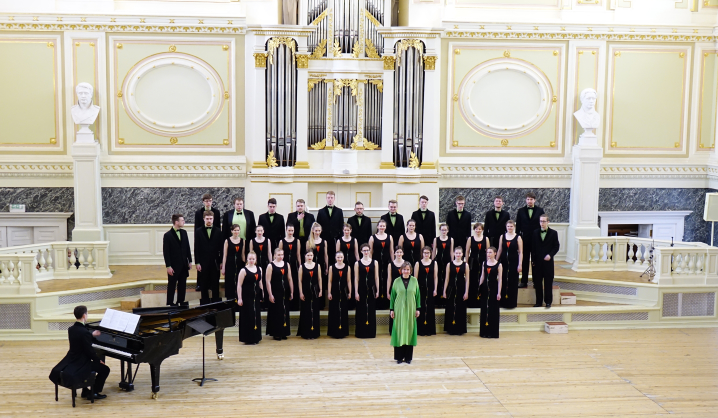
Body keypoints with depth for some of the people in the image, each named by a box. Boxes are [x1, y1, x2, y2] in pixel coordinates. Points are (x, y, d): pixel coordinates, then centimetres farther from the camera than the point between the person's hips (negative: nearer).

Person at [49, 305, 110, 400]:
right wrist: (98, 360, -3)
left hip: (71, 361, 9)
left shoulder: (71, 329, 0)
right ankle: (94, 393, 7)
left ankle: (85, 391, 34)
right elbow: (89, 351, -20)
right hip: (81, 363, -9)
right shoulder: (84, 332, -25)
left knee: (93, 365, 34)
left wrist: (91, 335, 29)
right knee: (105, 369, 6)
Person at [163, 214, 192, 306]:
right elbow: (166, 252, -11)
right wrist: (168, 266, -14)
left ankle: (181, 302, 21)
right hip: (174, 265, -5)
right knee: (172, 285, 3)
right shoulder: (168, 235, -11)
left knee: (182, 285, 11)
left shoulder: (184, 232, 7)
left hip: (183, 264, 6)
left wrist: (190, 261, 9)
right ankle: (170, 304, 11)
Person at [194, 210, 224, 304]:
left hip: (215, 262, 1)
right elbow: (196, 248, 1)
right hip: (203, 262, -1)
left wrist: (221, 262, 0)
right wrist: (197, 263, -5)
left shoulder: (218, 231, 6)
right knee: (204, 286, 4)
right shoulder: (198, 231, 4)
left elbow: (221, 247, 6)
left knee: (215, 286, 4)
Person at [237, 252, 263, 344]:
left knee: (257, 317, 10)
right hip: (247, 297, -6)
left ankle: (256, 337, 22)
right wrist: (239, 298, -14)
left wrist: (263, 294, 13)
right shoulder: (244, 270, -10)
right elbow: (239, 285, -11)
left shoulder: (259, 269, 7)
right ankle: (248, 338, 8)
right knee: (248, 317, -1)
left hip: (256, 296, 6)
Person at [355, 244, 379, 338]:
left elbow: (376, 277, 6)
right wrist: (356, 292, -5)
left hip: (371, 289, 1)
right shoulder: (357, 263, 2)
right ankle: (361, 332, 8)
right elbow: (356, 278, 0)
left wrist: (377, 290, 2)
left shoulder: (375, 262, 6)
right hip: (361, 289, -1)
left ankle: (371, 332, 13)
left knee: (371, 311, 4)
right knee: (361, 310, 1)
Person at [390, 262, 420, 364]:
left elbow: (418, 295, 6)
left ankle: (408, 357, 14)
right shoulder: (397, 281, 0)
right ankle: (399, 357, 11)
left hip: (410, 310, 1)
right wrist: (391, 309, 0)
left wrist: (418, 309, 2)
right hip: (399, 310, -1)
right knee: (399, 332, 1)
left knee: (410, 332, 4)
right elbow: (392, 296, 4)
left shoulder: (414, 280, 2)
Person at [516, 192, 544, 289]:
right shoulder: (521, 211, 5)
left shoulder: (540, 211, 3)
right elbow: (518, 226, 6)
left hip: (536, 239, -1)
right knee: (524, 261, 5)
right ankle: (524, 281, 10)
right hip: (524, 239, 1)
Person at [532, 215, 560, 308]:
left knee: (548, 283, 2)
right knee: (537, 283, 6)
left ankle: (548, 302, 10)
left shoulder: (553, 233, 0)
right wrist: (533, 260, 3)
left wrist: (550, 255, -16)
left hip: (548, 261, -2)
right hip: (537, 262, 2)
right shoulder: (535, 233, 8)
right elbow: (533, 247, 9)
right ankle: (538, 301, 14)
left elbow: (556, 247, 0)